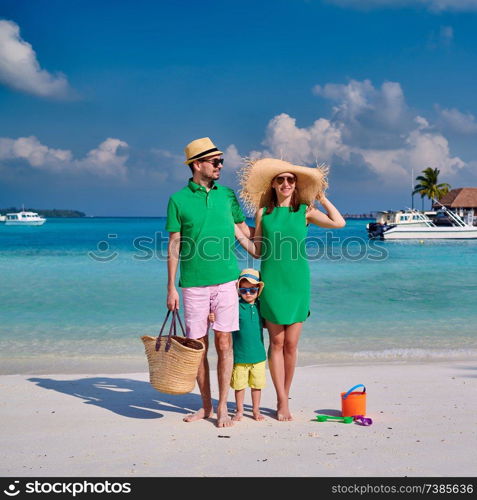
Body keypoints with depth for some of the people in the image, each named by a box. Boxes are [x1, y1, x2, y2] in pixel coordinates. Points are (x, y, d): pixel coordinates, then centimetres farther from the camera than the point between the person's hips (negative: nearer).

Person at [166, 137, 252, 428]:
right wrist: (171, 287, -1)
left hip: (226, 280, 1)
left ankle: (223, 408, 9)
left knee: (224, 343, -1)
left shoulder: (227, 195, 9)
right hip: (193, 284, -1)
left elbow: (246, 231, 18)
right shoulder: (178, 200, 2)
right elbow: (174, 246, 2)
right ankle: (206, 406, 19)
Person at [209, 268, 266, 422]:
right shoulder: (236, 306, -7)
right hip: (239, 355, -3)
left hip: (258, 354, 3)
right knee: (239, 384, 6)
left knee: (257, 384, 10)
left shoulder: (260, 306, 5)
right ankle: (239, 410, 23)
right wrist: (214, 319, -26)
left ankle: (256, 410, 25)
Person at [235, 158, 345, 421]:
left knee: (291, 344, 3)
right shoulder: (263, 212, 5)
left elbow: (339, 223, -10)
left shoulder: (305, 211, 5)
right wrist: (236, 232, -2)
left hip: (297, 282, 0)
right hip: (271, 281, 0)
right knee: (276, 342, 1)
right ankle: (282, 403, 9)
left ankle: (284, 397, 19)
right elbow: (257, 251, 8)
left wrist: (321, 197, 2)